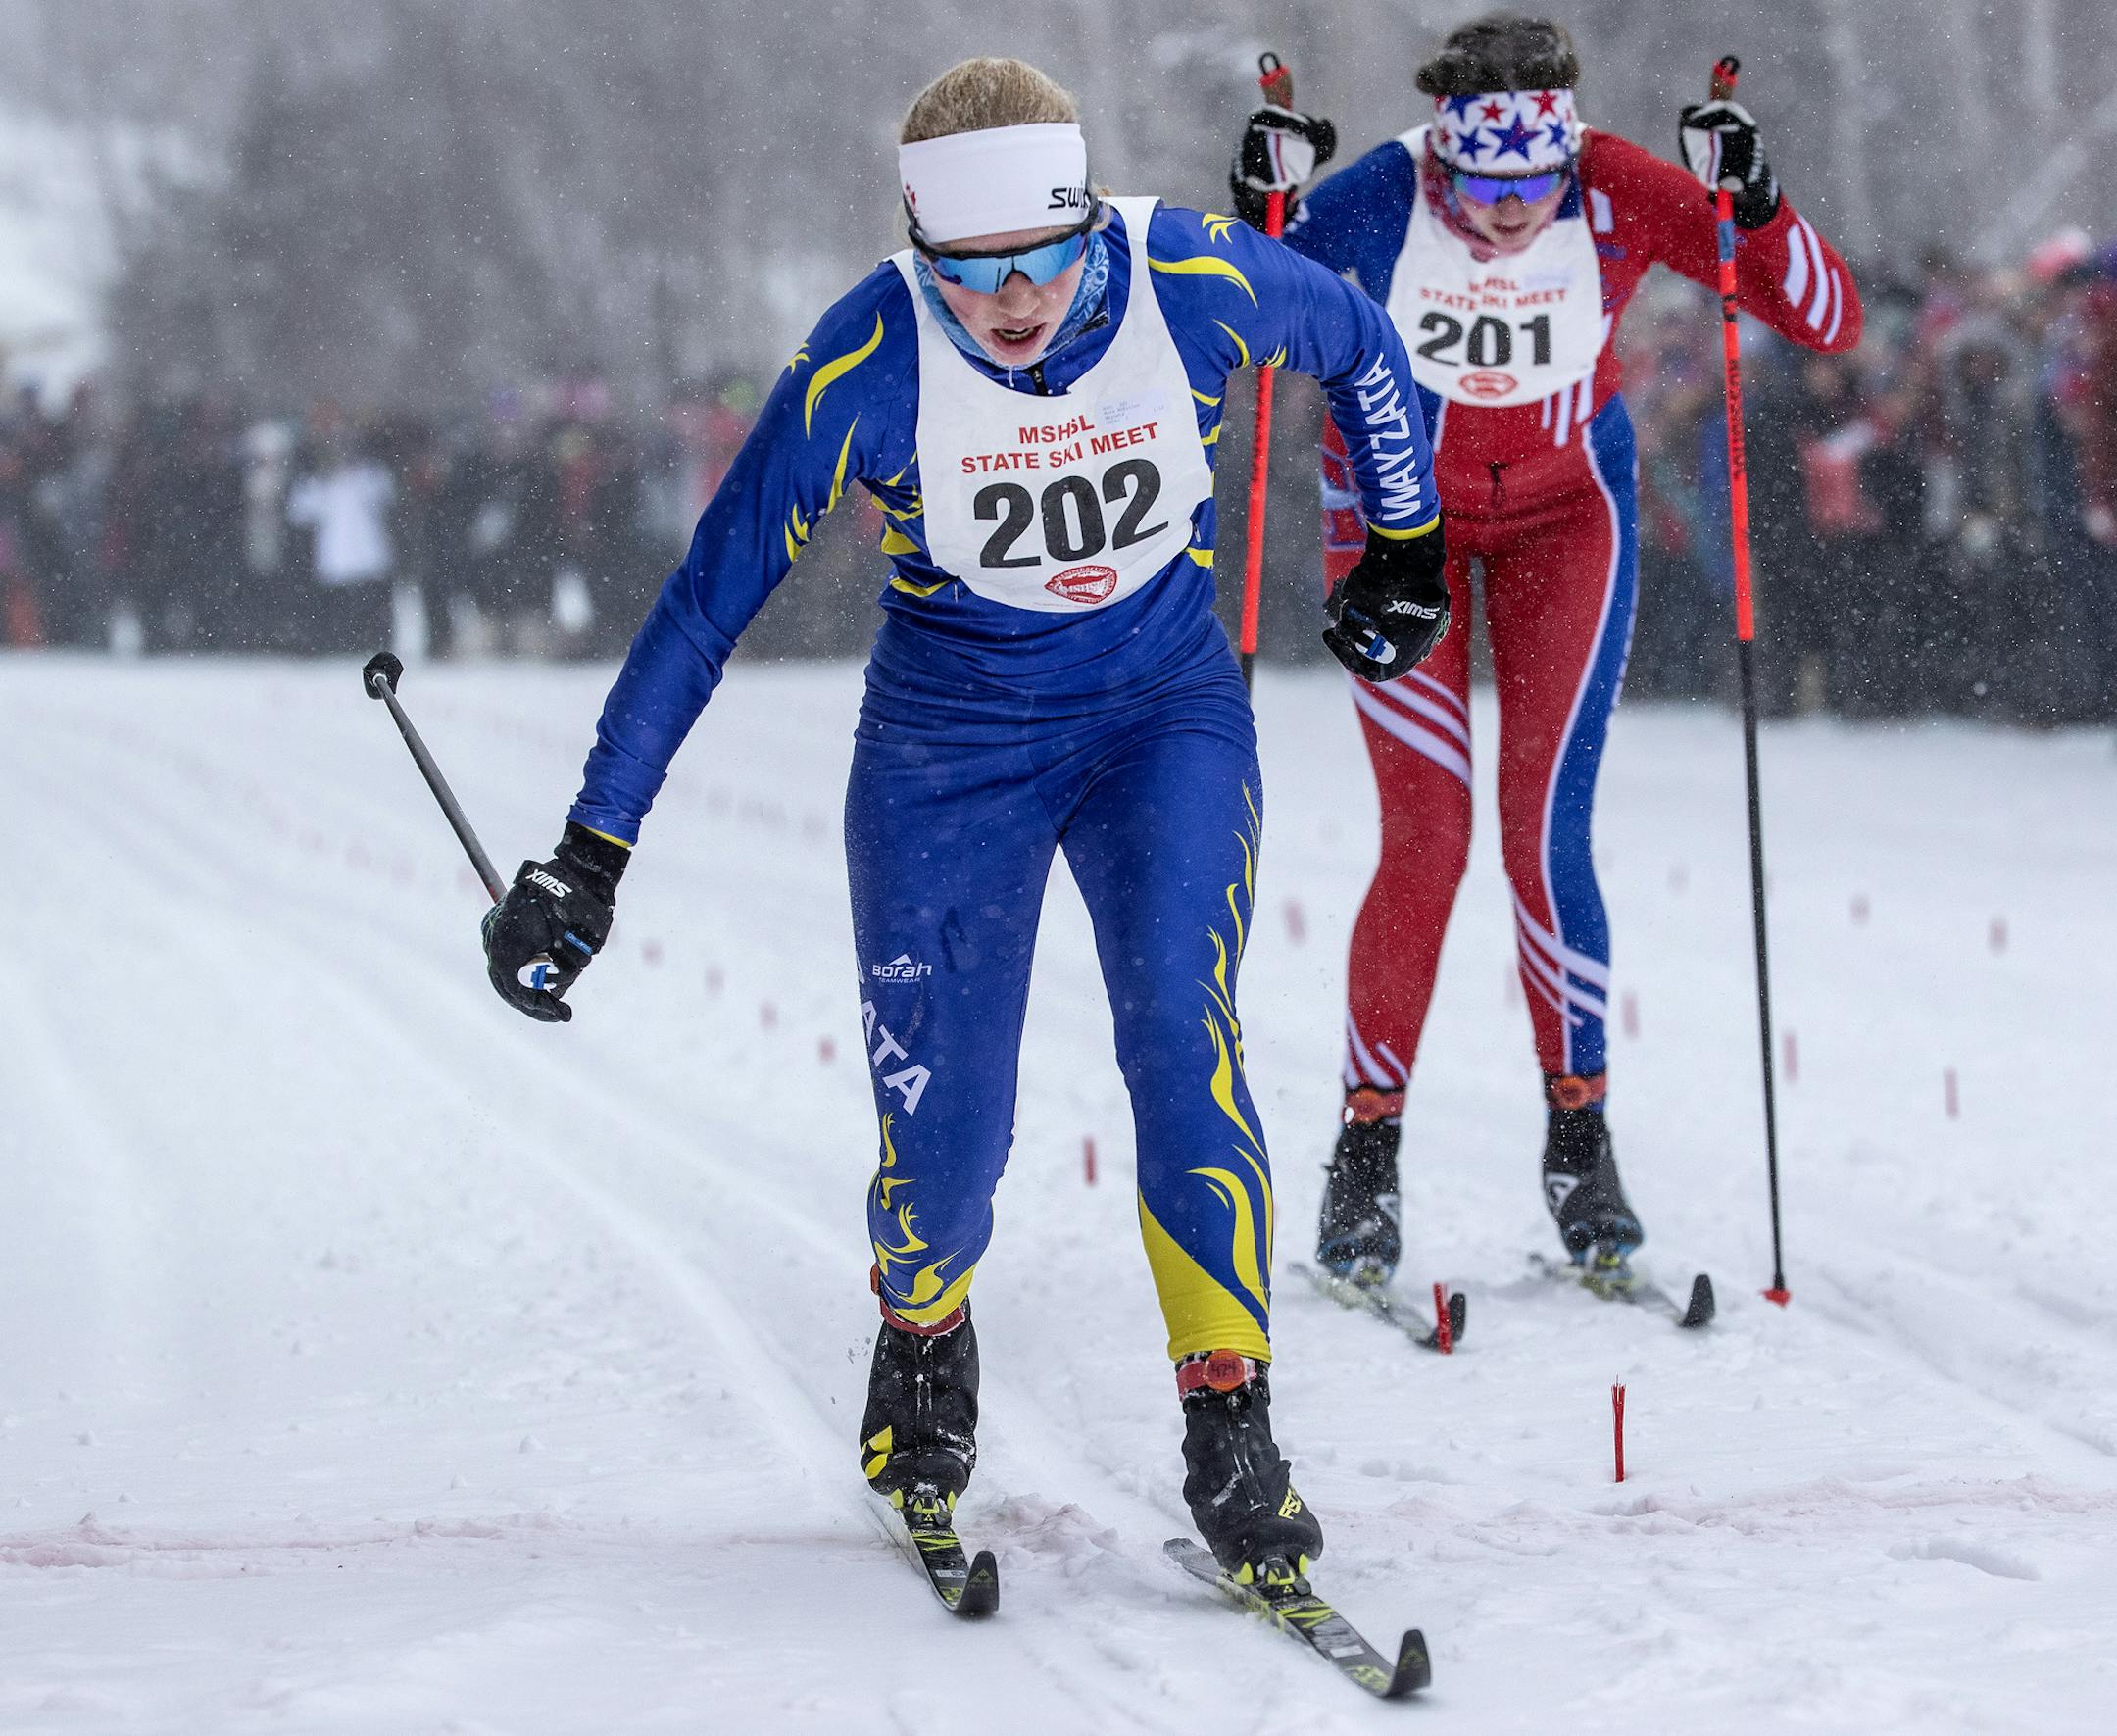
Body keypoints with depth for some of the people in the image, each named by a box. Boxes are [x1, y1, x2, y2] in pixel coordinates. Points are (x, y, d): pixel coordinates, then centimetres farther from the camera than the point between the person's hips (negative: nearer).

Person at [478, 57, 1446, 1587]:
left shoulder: (1196, 285, -21)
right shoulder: (866, 370, -23)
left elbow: (1361, 344, 3)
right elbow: (711, 599, -14)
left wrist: (1407, 547, 15)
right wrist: (589, 858, -15)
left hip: (1168, 714, 1)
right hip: (950, 741, 0)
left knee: (1182, 1048, -22)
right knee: (944, 1138, -5)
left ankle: (1232, 1434, -12)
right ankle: (924, 1339, 30)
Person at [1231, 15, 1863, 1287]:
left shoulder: (1621, 198, -23)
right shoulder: (1374, 205, -26)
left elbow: (1831, 326, -20)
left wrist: (1756, 208, -36)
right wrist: (1258, 223, -34)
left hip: (1567, 512, 1)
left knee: (1547, 835, -10)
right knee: (1428, 841, -10)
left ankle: (1580, 1136, 6)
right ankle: (1368, 1153, 5)